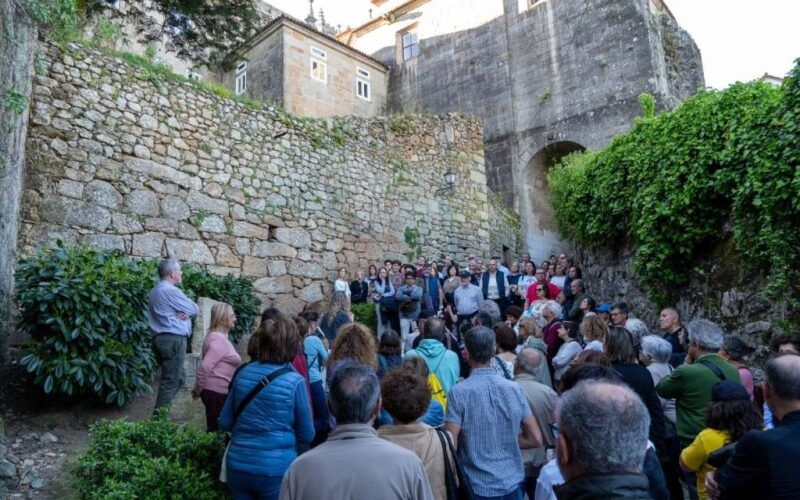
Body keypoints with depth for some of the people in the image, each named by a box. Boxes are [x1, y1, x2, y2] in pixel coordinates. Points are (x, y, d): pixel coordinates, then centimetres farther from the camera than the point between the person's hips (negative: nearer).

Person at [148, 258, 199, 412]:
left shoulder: (155, 291, 19)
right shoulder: (171, 290, -14)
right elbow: (195, 309, -10)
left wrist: (186, 312, -5)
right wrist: (189, 311, 12)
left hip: (161, 338, 10)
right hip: (173, 339, -10)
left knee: (179, 377, 19)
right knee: (170, 381, -5)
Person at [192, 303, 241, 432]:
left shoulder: (216, 336, 13)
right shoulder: (219, 339, -20)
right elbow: (205, 366, -27)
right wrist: (198, 389, -15)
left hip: (216, 390, 10)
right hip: (217, 392, -10)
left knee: (214, 428, 17)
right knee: (217, 429, 0)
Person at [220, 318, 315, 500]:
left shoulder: (244, 373, -3)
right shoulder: (295, 382, -15)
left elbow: (225, 423, 5)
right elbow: (307, 436, -6)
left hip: (237, 466, 4)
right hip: (275, 470, -4)